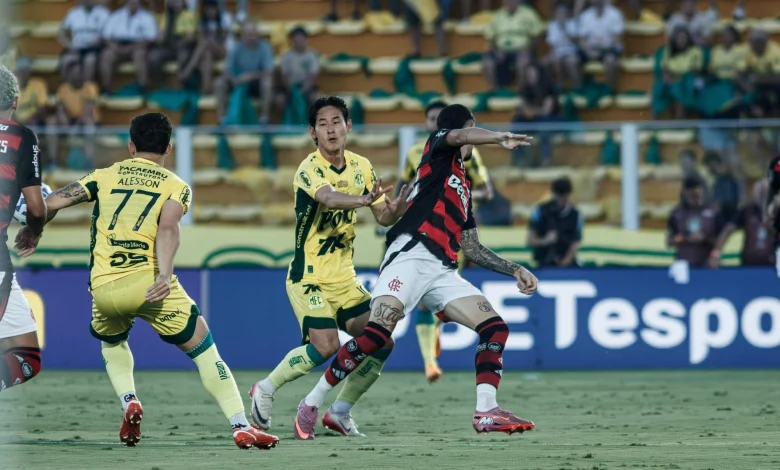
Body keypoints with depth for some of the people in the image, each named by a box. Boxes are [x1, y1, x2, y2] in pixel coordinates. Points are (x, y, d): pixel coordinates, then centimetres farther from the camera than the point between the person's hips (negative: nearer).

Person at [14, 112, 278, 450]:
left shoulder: (104, 176, 19)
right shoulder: (176, 186, 12)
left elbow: (52, 202, 12)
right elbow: (167, 229, -8)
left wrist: (32, 233, 31)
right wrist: (164, 276, -21)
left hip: (103, 288, 3)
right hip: (148, 280, -3)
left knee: (112, 343, 34)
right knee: (203, 349, 8)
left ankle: (129, 403, 9)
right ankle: (241, 427, -2)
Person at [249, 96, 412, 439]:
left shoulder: (361, 167, 5)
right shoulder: (309, 169, -16)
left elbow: (384, 217, 9)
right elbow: (327, 198, -38)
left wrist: (397, 209, -16)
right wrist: (363, 199, -58)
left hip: (344, 279, 7)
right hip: (309, 277, -7)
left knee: (381, 343, -3)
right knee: (325, 345, -23)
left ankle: (340, 412, 15)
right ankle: (266, 390, 1)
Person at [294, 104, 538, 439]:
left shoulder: (464, 188, 32)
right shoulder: (438, 147, 14)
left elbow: (471, 249, 33)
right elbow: (459, 136, -11)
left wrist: (515, 270, 27)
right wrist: (500, 138, -13)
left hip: (443, 271, 8)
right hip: (411, 256, -8)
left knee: (495, 328, -7)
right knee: (377, 333, -23)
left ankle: (486, 412, -13)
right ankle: (311, 405, -12)